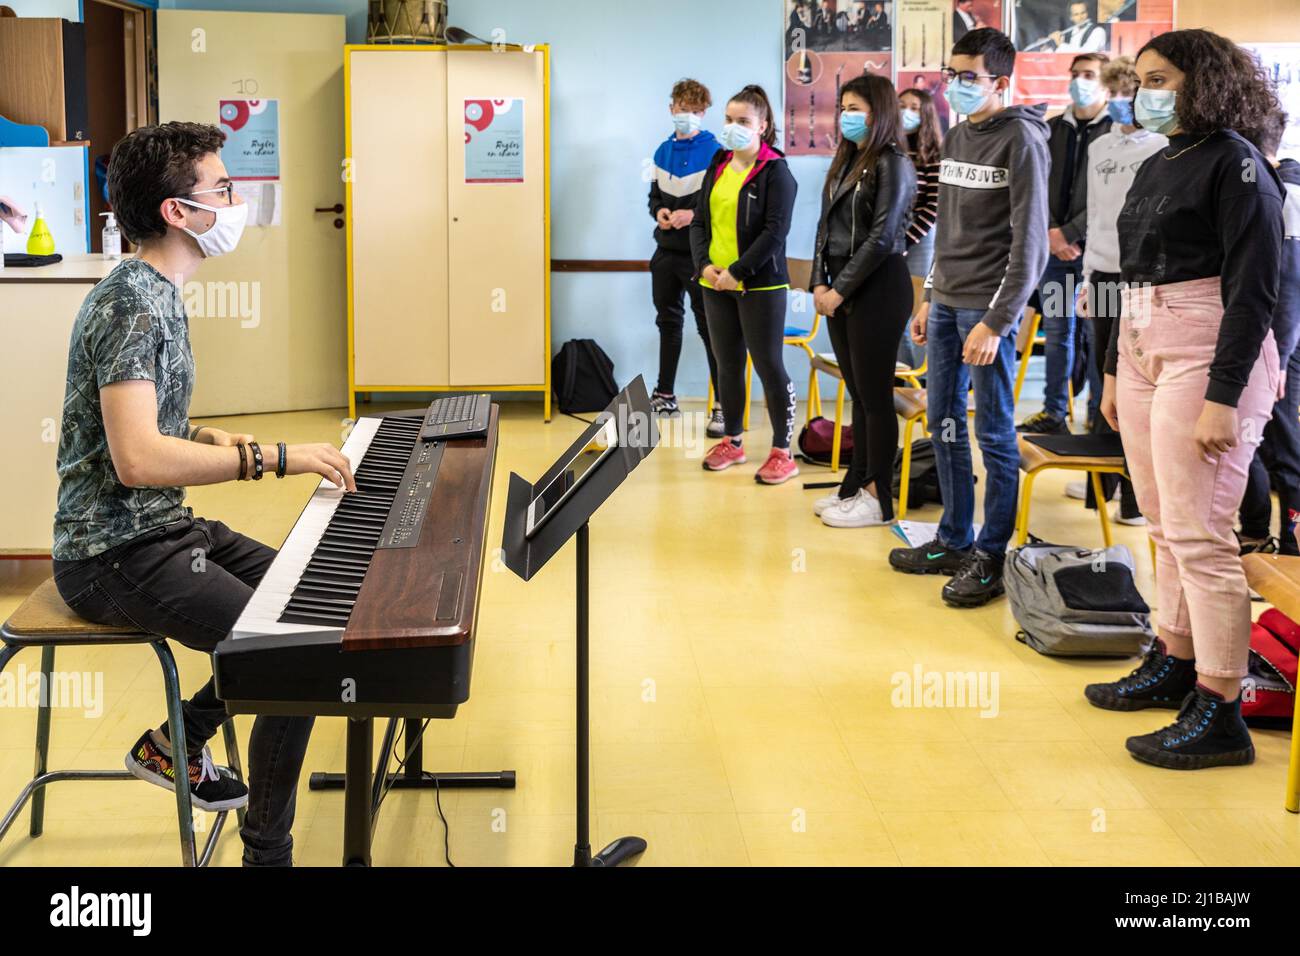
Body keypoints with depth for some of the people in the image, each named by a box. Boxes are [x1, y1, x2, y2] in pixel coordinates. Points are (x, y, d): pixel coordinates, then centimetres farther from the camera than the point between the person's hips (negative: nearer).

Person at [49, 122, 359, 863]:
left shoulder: (158, 295, 11)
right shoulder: (132, 305, -21)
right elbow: (135, 458, -31)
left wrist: (228, 443, 7)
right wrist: (273, 457, -29)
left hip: (165, 528, 10)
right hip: (118, 556, -10)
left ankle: (176, 743, 25)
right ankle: (268, 852, -6)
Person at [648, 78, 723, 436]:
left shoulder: (714, 152, -10)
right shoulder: (663, 151, 11)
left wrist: (693, 214, -24)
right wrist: (659, 211, -2)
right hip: (666, 250, 7)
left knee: (710, 327, -7)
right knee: (668, 322, 17)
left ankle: (724, 406, -4)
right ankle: (665, 396, 29)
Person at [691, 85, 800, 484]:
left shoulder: (775, 171, -7)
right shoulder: (717, 168, 13)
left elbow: (775, 231, -15)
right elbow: (699, 220, 11)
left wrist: (737, 271, -18)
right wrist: (704, 264, -6)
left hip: (760, 286, -6)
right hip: (716, 284, 6)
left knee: (769, 366, -3)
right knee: (727, 365, 13)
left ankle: (782, 452, 3)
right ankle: (732, 442, 25)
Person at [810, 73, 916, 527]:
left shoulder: (892, 164, -10)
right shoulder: (845, 161, 15)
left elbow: (882, 238, -16)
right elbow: (826, 226, 14)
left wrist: (840, 290, -14)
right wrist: (820, 283, 2)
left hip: (878, 287, -8)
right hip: (841, 289, 8)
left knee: (874, 394, -3)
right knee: (857, 392, 12)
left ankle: (879, 499, 3)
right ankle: (856, 484, 19)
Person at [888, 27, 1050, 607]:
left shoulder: (1021, 141, -10)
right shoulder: (956, 138, 14)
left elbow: (1029, 243, -15)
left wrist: (996, 321, -19)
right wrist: (930, 298, 17)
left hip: (988, 308, -8)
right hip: (946, 303, 8)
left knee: (994, 433, -2)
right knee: (944, 424, 12)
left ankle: (991, 558, 6)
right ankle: (954, 541, 23)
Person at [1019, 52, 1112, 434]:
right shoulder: (1052, 130, 12)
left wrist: (1069, 232, -13)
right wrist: (1050, 233, -6)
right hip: (1053, 245, 5)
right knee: (1056, 329, 9)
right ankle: (1053, 412, 16)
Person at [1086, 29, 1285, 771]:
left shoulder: (1236, 164, -9)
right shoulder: (1156, 167, 15)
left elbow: (1253, 289, -14)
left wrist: (1223, 397, -20)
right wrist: (1115, 369, 20)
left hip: (1207, 355, -8)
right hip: (1142, 349, 8)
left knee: (1198, 535, -10)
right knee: (1166, 528, 13)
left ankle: (1221, 715, -5)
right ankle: (1173, 666, 25)